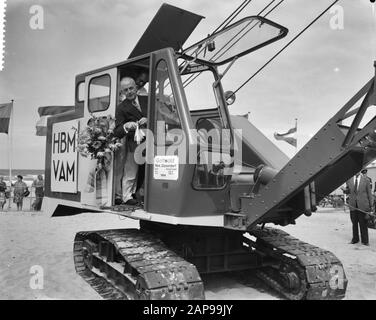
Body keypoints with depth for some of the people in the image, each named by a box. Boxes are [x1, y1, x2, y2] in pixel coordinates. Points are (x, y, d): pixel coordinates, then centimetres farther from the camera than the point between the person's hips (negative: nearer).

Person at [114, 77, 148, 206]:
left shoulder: (147, 100, 10)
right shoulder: (121, 108, -1)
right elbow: (117, 132, -7)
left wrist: (148, 120, -9)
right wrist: (126, 126, -29)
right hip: (134, 144, -4)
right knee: (130, 172, 1)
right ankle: (127, 197, 18)